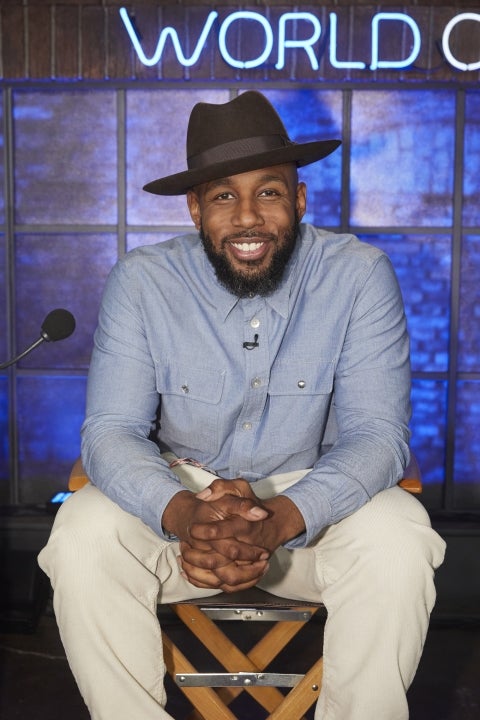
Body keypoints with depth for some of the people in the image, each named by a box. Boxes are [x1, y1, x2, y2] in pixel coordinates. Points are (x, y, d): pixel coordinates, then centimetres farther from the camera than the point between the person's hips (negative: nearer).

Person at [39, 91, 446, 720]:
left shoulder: (360, 276, -14)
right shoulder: (142, 282, -12)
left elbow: (377, 432, -17)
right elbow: (111, 429, -15)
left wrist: (281, 520, -36)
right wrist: (181, 514, -37)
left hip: (314, 497, 0)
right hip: (178, 493, 1)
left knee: (397, 546, -29)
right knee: (83, 543, -25)